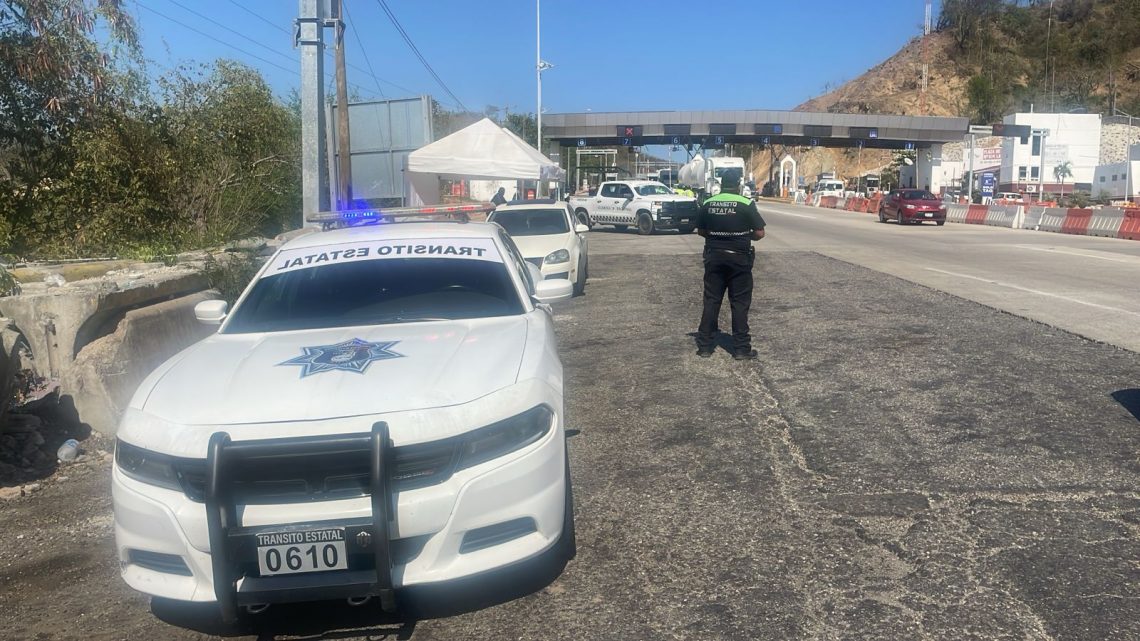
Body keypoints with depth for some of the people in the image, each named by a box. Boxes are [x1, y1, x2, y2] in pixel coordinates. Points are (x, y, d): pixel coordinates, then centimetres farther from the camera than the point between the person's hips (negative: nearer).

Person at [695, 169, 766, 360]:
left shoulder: (707, 204, 1)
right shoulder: (746, 204, -9)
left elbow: (701, 231, 10)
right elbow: (759, 233, -8)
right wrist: (745, 236, 10)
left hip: (714, 256, 3)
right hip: (739, 258, -3)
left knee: (711, 301, 9)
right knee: (740, 303, 4)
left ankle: (705, 346, 11)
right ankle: (741, 348, 6)